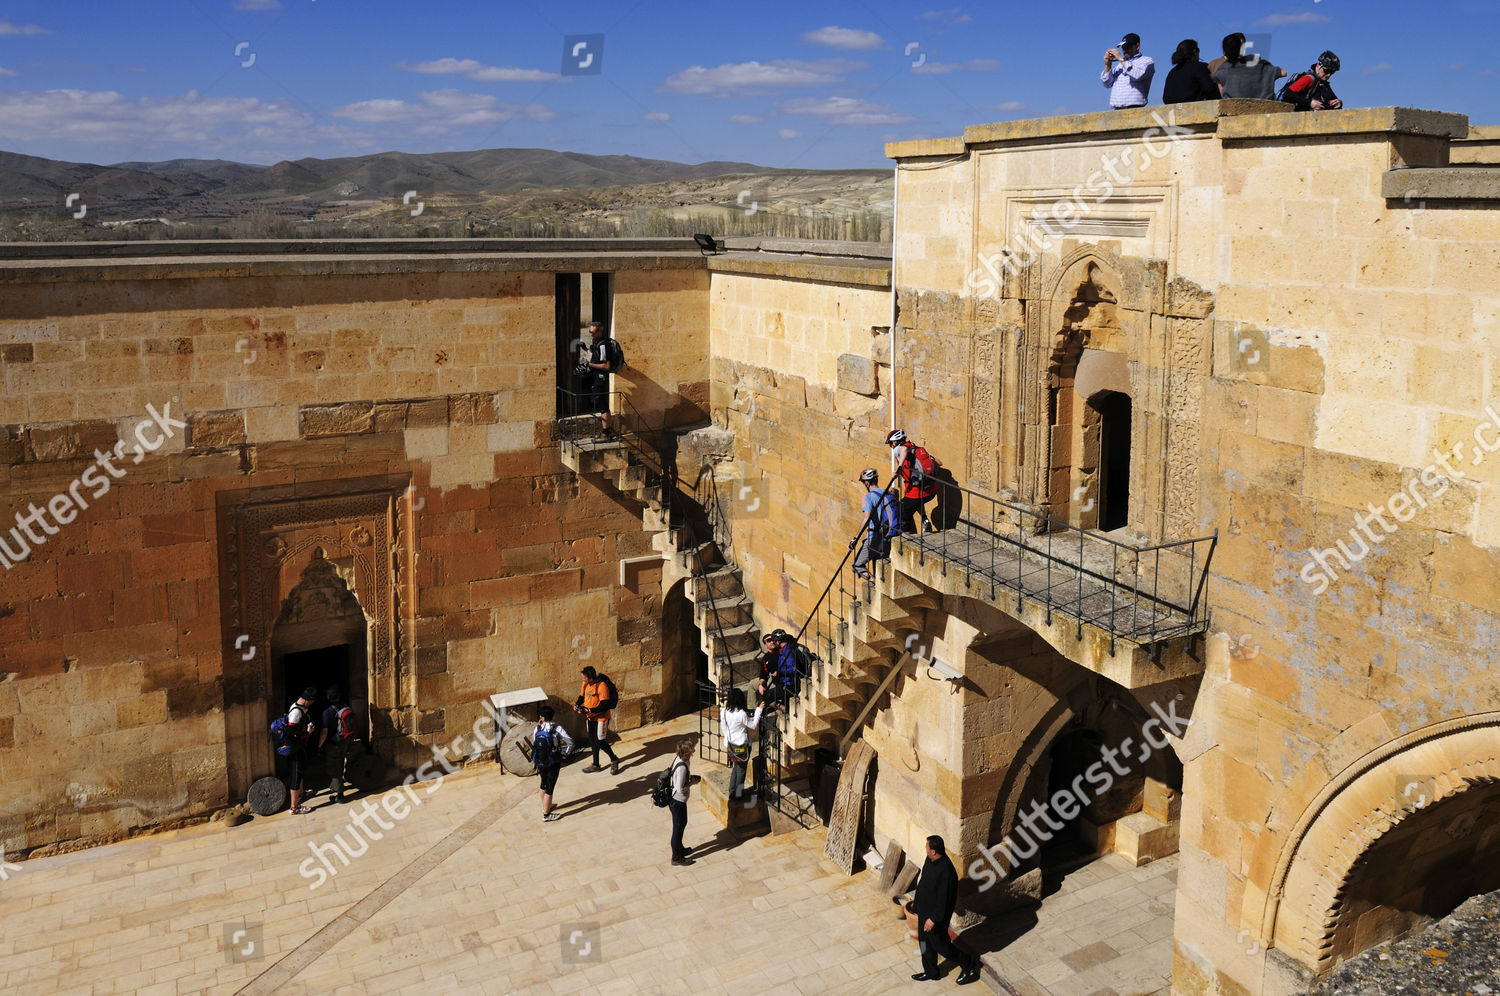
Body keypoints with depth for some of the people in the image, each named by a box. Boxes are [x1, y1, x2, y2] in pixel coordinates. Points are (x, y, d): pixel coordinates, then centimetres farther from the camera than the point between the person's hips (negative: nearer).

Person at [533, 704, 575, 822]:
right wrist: (565, 755, -5)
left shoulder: (537, 729, -9)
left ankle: (545, 807, 45)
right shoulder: (557, 729, -18)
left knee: (544, 784, 25)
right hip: (553, 764, -4)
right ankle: (546, 815, 12)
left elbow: (533, 743, 7)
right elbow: (570, 742, -20)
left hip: (540, 763, 4)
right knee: (549, 788, 5)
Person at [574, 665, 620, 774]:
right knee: (593, 741, 16)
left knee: (600, 742, -5)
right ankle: (595, 765, 31)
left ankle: (614, 760, 18)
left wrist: (588, 710, -31)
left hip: (601, 718, -8)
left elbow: (604, 706, -27)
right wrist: (577, 705, -6)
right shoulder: (585, 684, -3)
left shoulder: (602, 686, -27)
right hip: (591, 718, 8)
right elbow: (582, 696, 15)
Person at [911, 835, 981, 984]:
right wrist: (917, 899, 22)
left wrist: (933, 919, -22)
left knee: (939, 943, 9)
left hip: (936, 912, -9)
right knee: (925, 941, 22)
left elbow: (944, 899, -29)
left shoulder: (945, 871, -36)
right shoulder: (930, 860, -7)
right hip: (924, 908, 9)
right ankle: (930, 972, 41)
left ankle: (969, 962, 29)